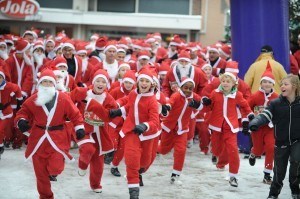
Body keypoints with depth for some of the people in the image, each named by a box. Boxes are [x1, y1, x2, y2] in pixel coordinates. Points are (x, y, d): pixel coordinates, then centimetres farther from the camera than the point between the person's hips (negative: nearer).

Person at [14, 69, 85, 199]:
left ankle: (53, 172, 27)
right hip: (38, 139, 2)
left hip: (57, 139, -2)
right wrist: (21, 120, -15)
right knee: (40, 172, 8)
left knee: (55, 168, -14)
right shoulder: (33, 100, -2)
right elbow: (24, 111, 6)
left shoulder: (63, 98, -5)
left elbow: (74, 113, 0)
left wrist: (79, 127, -9)